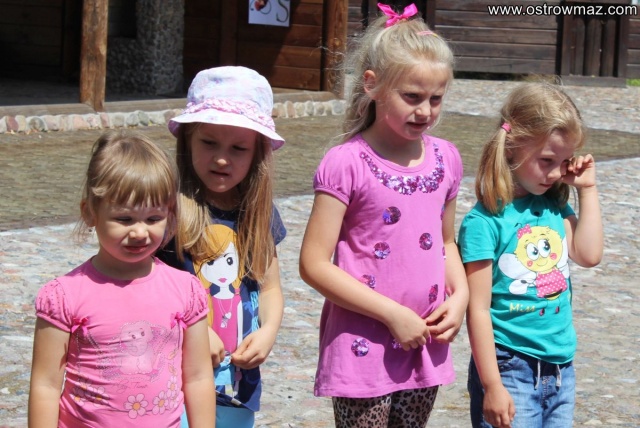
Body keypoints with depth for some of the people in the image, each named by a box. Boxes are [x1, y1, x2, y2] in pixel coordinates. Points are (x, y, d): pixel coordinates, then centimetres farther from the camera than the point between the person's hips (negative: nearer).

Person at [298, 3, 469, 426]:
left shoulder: (446, 159, 5)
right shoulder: (347, 164, -13)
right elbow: (315, 264, -16)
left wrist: (459, 296, 0)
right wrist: (393, 314, -17)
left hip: (424, 345, 6)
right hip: (364, 349, -5)